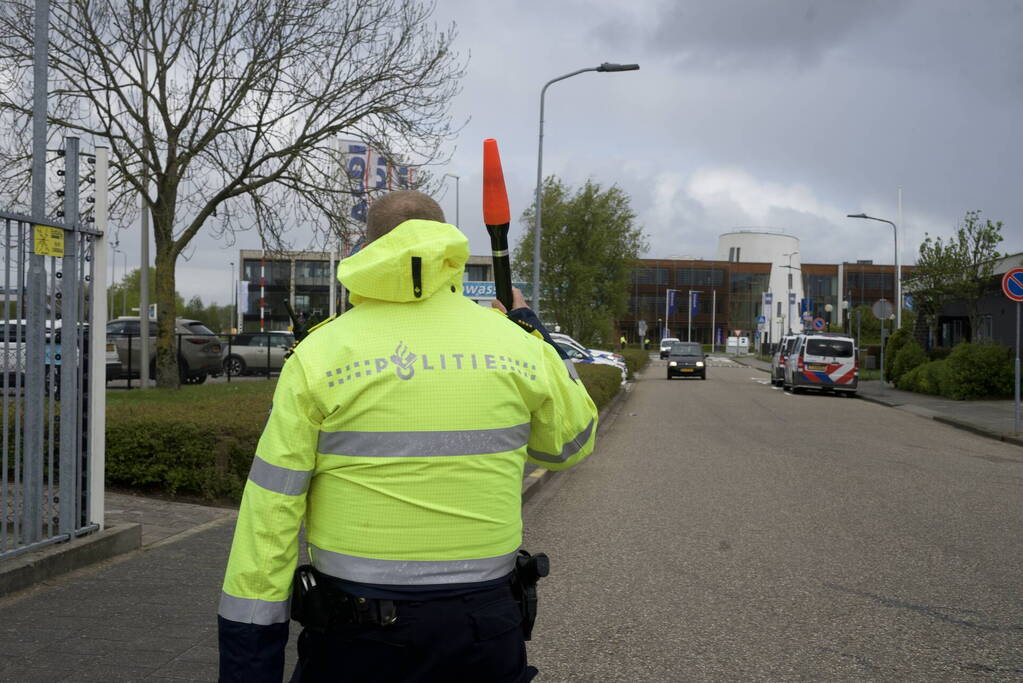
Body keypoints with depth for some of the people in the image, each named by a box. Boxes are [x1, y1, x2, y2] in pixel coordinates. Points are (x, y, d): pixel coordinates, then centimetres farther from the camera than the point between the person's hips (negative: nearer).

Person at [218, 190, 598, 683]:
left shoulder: (318, 356, -6)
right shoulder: (516, 346, -1)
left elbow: (269, 517, -9)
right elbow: (572, 441, 18)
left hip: (358, 639, -1)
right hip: (484, 631, 1)